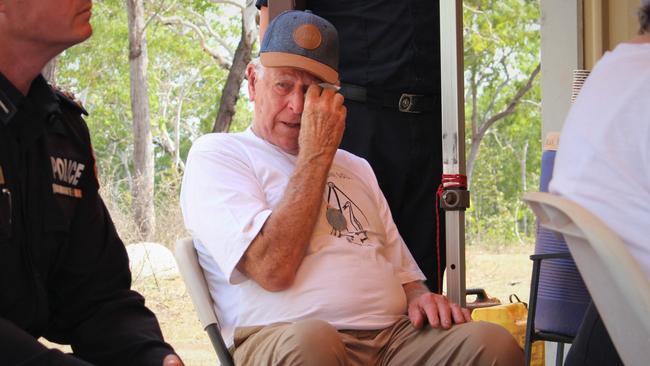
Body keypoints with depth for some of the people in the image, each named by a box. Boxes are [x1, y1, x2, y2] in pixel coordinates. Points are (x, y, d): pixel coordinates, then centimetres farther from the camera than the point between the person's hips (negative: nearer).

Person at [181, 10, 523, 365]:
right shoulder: (215, 155, 5)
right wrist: (317, 154, -4)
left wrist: (420, 297, 4)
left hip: (392, 336, 4)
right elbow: (273, 270, -11)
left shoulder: (356, 168, 28)